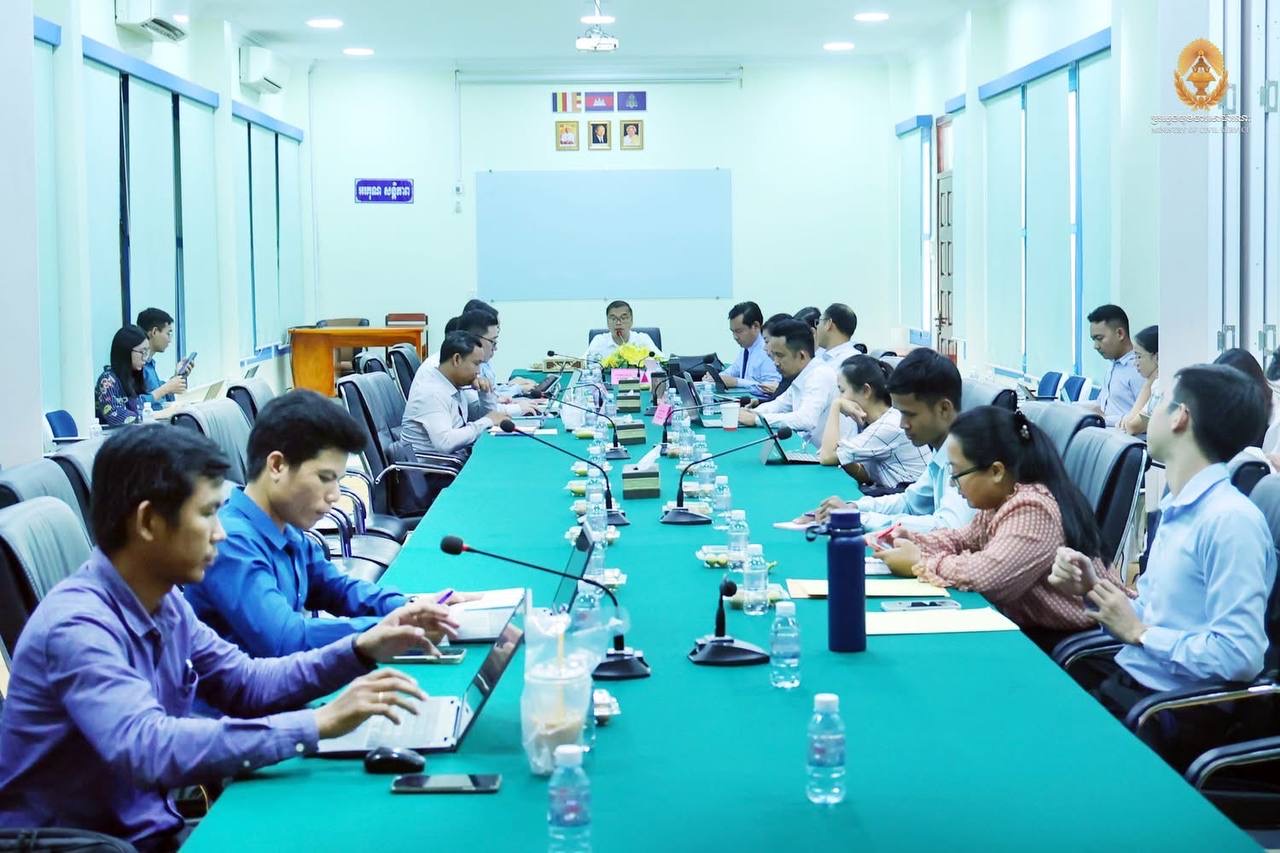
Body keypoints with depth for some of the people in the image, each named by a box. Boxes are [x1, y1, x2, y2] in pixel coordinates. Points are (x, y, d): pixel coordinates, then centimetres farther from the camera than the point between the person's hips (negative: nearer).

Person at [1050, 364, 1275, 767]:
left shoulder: (1231, 520, -20)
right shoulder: (1177, 507, 10)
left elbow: (1239, 656, -25)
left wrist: (1138, 633, -14)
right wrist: (1092, 589, -3)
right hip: (1129, 674, 8)